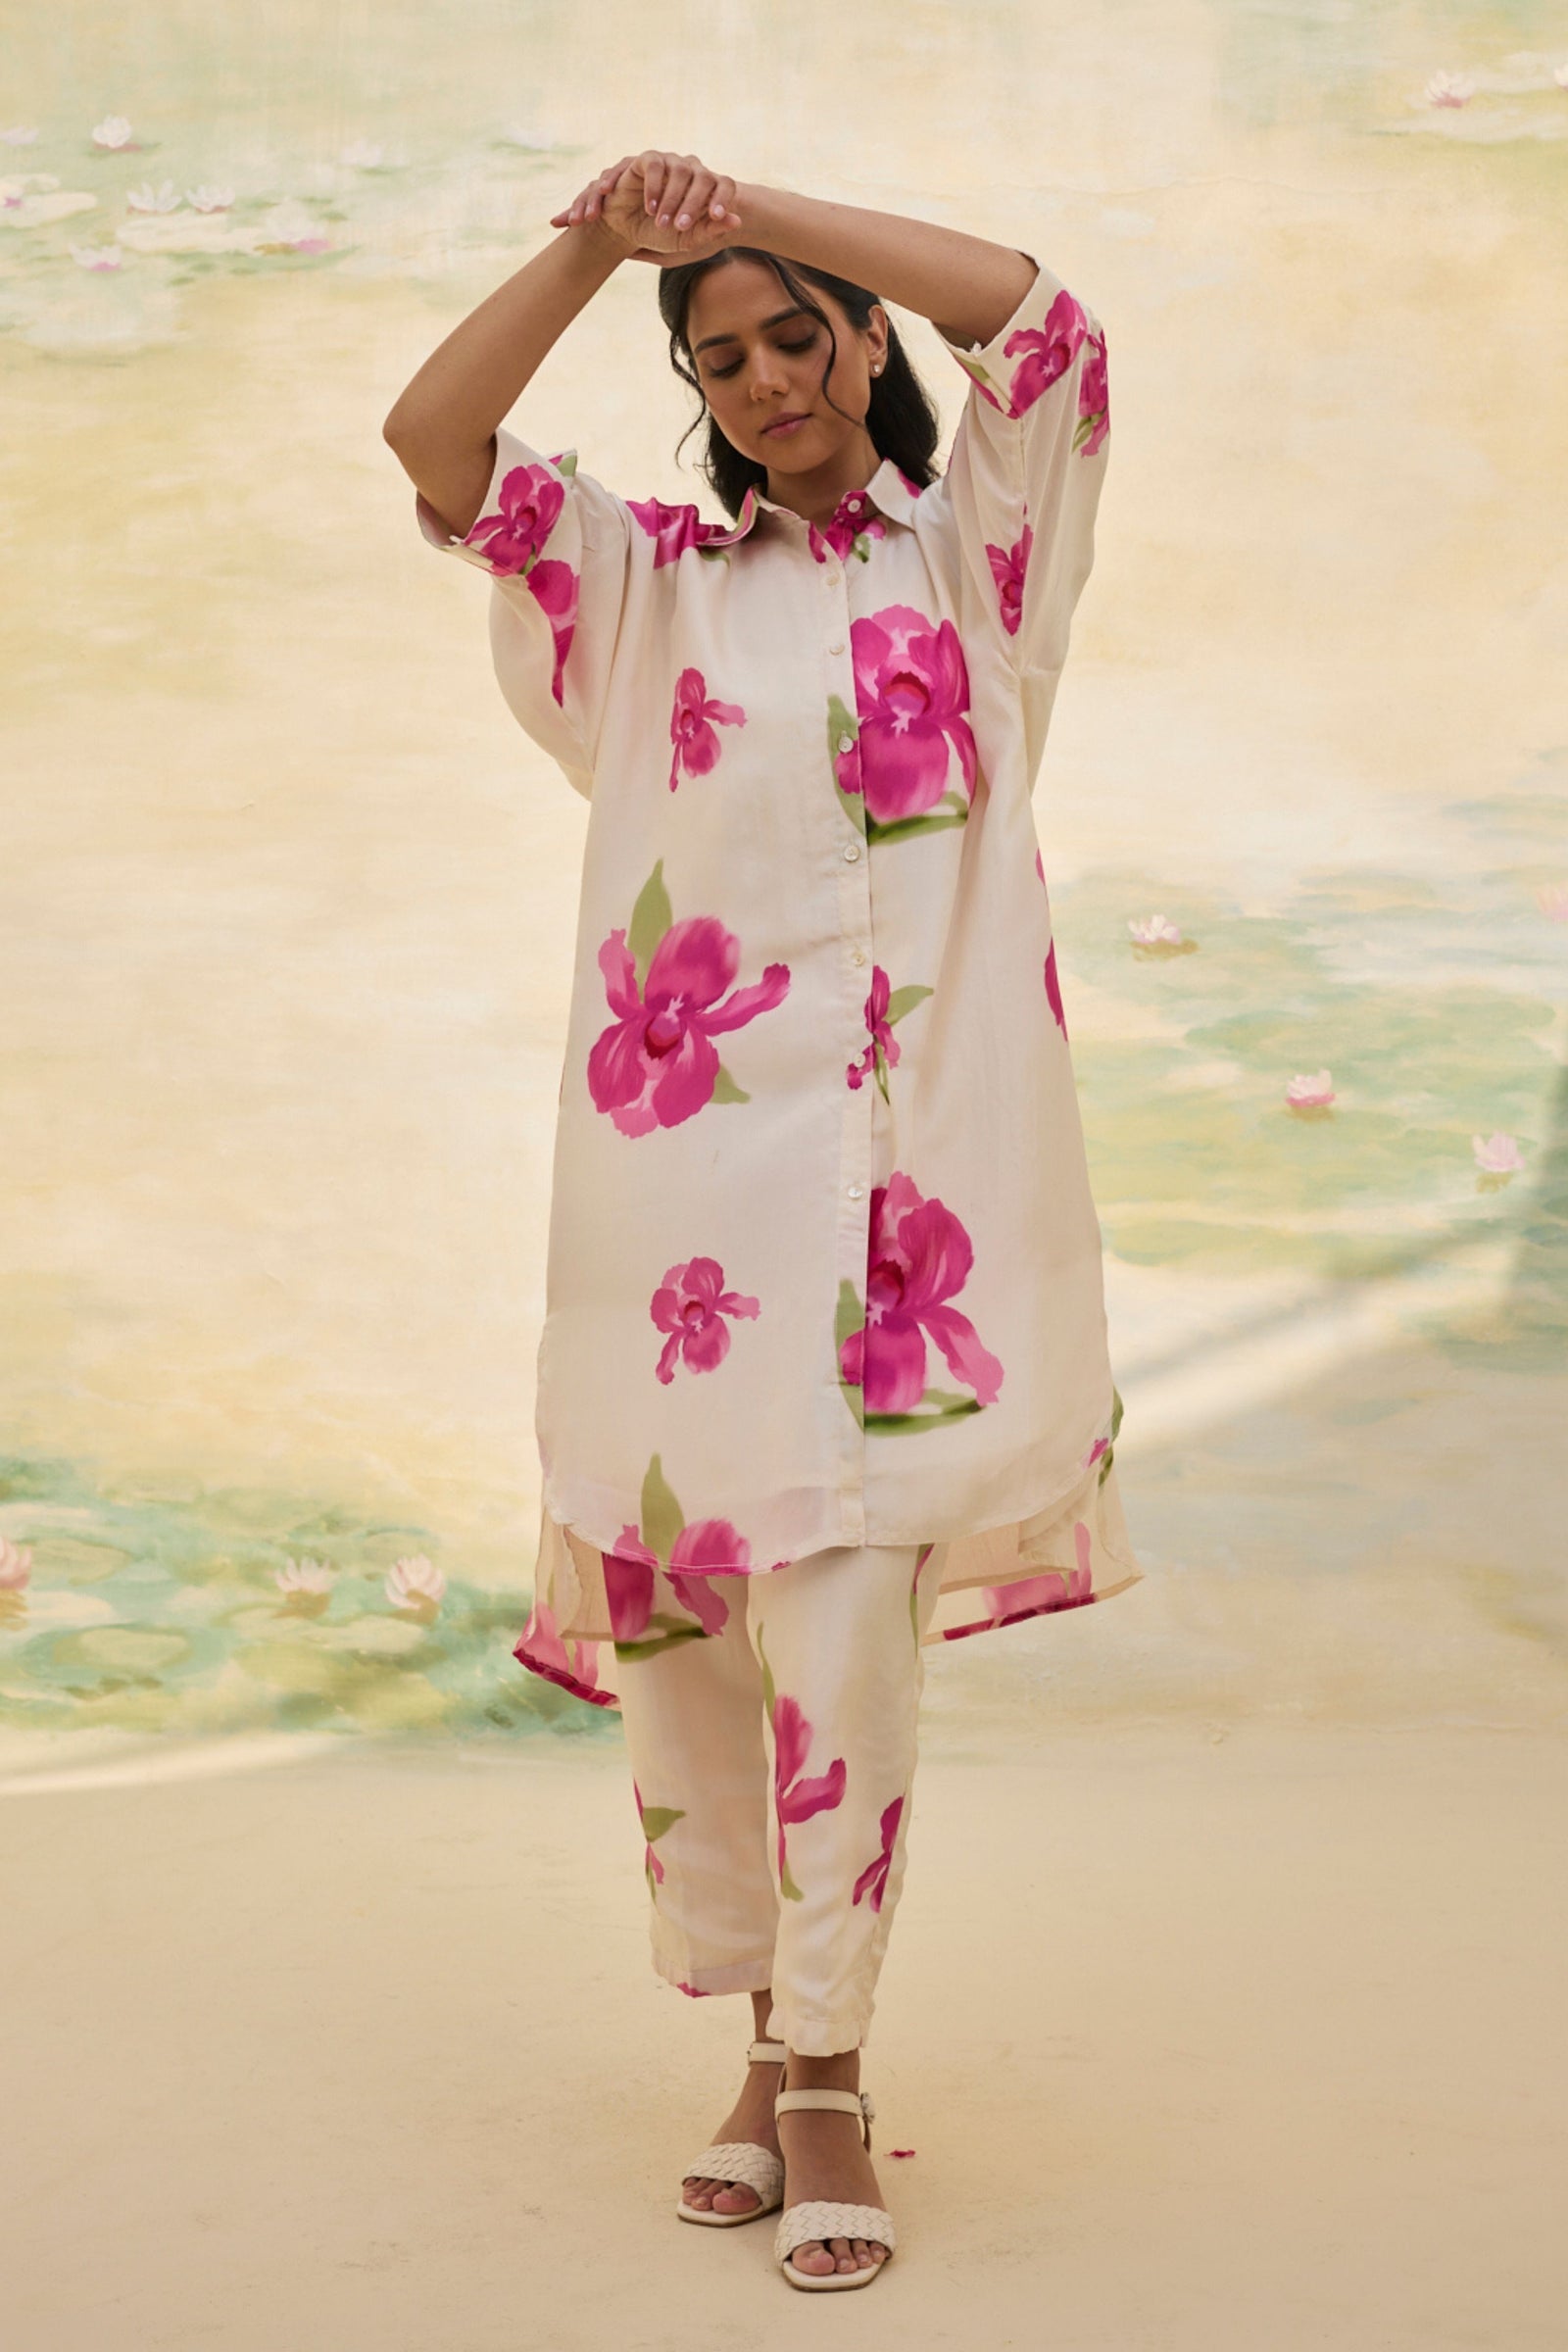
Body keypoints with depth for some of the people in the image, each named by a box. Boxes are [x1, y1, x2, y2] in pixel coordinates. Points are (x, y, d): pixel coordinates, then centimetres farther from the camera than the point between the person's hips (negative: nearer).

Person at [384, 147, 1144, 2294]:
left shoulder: (968, 554, 12)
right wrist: (601, 245, -4)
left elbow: (1040, 318, -4)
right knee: (669, 1621, 4)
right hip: (678, 1146, 3)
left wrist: (759, 212, 0)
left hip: (892, 1136, -3)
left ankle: (826, 2076, -1)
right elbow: (434, 442, 5)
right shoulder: (653, 586, 18)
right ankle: (777, 2044, 21)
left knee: (843, 1611, -12)